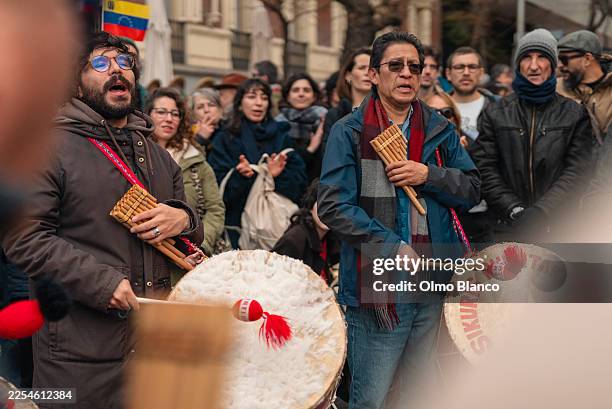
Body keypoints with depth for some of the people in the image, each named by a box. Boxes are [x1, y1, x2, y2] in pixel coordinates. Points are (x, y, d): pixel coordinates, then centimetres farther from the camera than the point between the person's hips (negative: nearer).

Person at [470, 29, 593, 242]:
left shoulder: (575, 114, 8)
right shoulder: (495, 114, 11)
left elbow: (577, 172, -1)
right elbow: (485, 169, 3)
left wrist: (540, 212, -14)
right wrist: (515, 210, -10)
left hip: (559, 228, -1)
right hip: (508, 230, 1)